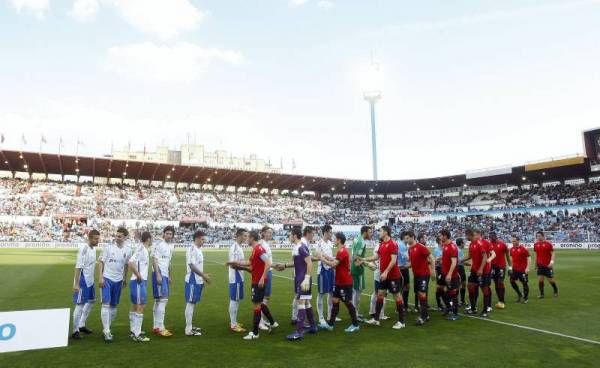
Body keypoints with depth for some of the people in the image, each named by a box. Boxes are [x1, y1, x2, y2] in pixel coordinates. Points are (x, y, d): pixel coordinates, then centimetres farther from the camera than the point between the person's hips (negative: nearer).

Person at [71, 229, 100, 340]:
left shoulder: (93, 248, 8)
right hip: (82, 281, -9)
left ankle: (82, 325, 30)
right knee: (80, 305, -2)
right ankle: (75, 330, 8)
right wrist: (76, 284, -21)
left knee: (91, 301, 17)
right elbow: (78, 267, -20)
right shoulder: (83, 248, -18)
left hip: (90, 281, 9)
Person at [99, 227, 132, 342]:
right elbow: (101, 262, -4)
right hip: (107, 279, -4)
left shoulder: (127, 250, 3)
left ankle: (106, 329, 24)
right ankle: (106, 331, -6)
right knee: (106, 304, -10)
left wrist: (125, 279, 16)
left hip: (118, 280, 4)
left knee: (114, 305, 10)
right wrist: (100, 277, -10)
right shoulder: (108, 247, -7)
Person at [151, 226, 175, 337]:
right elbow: (154, 260, -14)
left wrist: (170, 276, 22)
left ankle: (156, 327, 21)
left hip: (165, 275, 9)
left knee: (158, 300, 13)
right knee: (163, 299, -11)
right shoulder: (158, 244, -10)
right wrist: (158, 275, -20)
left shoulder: (170, 246, 14)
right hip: (159, 274, -9)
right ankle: (160, 328, -7)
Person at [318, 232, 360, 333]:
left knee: (348, 302, 0)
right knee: (335, 301, 10)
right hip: (339, 282, 10)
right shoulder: (341, 251, 11)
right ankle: (330, 324, 15)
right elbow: (336, 262, 14)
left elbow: (333, 264, -26)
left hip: (345, 282, -10)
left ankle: (355, 325, 13)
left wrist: (323, 259, -15)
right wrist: (326, 257, 6)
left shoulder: (342, 252, -21)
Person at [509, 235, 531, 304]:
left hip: (523, 269, -6)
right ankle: (519, 294, 21)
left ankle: (526, 298, 18)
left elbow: (529, 258, -13)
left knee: (525, 283, 3)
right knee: (512, 281, 3)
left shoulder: (523, 249, -13)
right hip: (515, 269, 6)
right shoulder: (512, 249, 6)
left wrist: (527, 268, -19)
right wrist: (511, 267, 12)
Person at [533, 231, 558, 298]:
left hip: (548, 265, -4)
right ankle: (541, 294, 9)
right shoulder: (536, 245, 4)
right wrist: (536, 263, 13)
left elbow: (552, 254, -8)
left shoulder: (548, 244, -9)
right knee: (540, 279, 0)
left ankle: (556, 291, 30)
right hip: (540, 265, 4)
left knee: (550, 279, 5)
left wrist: (551, 262, -19)